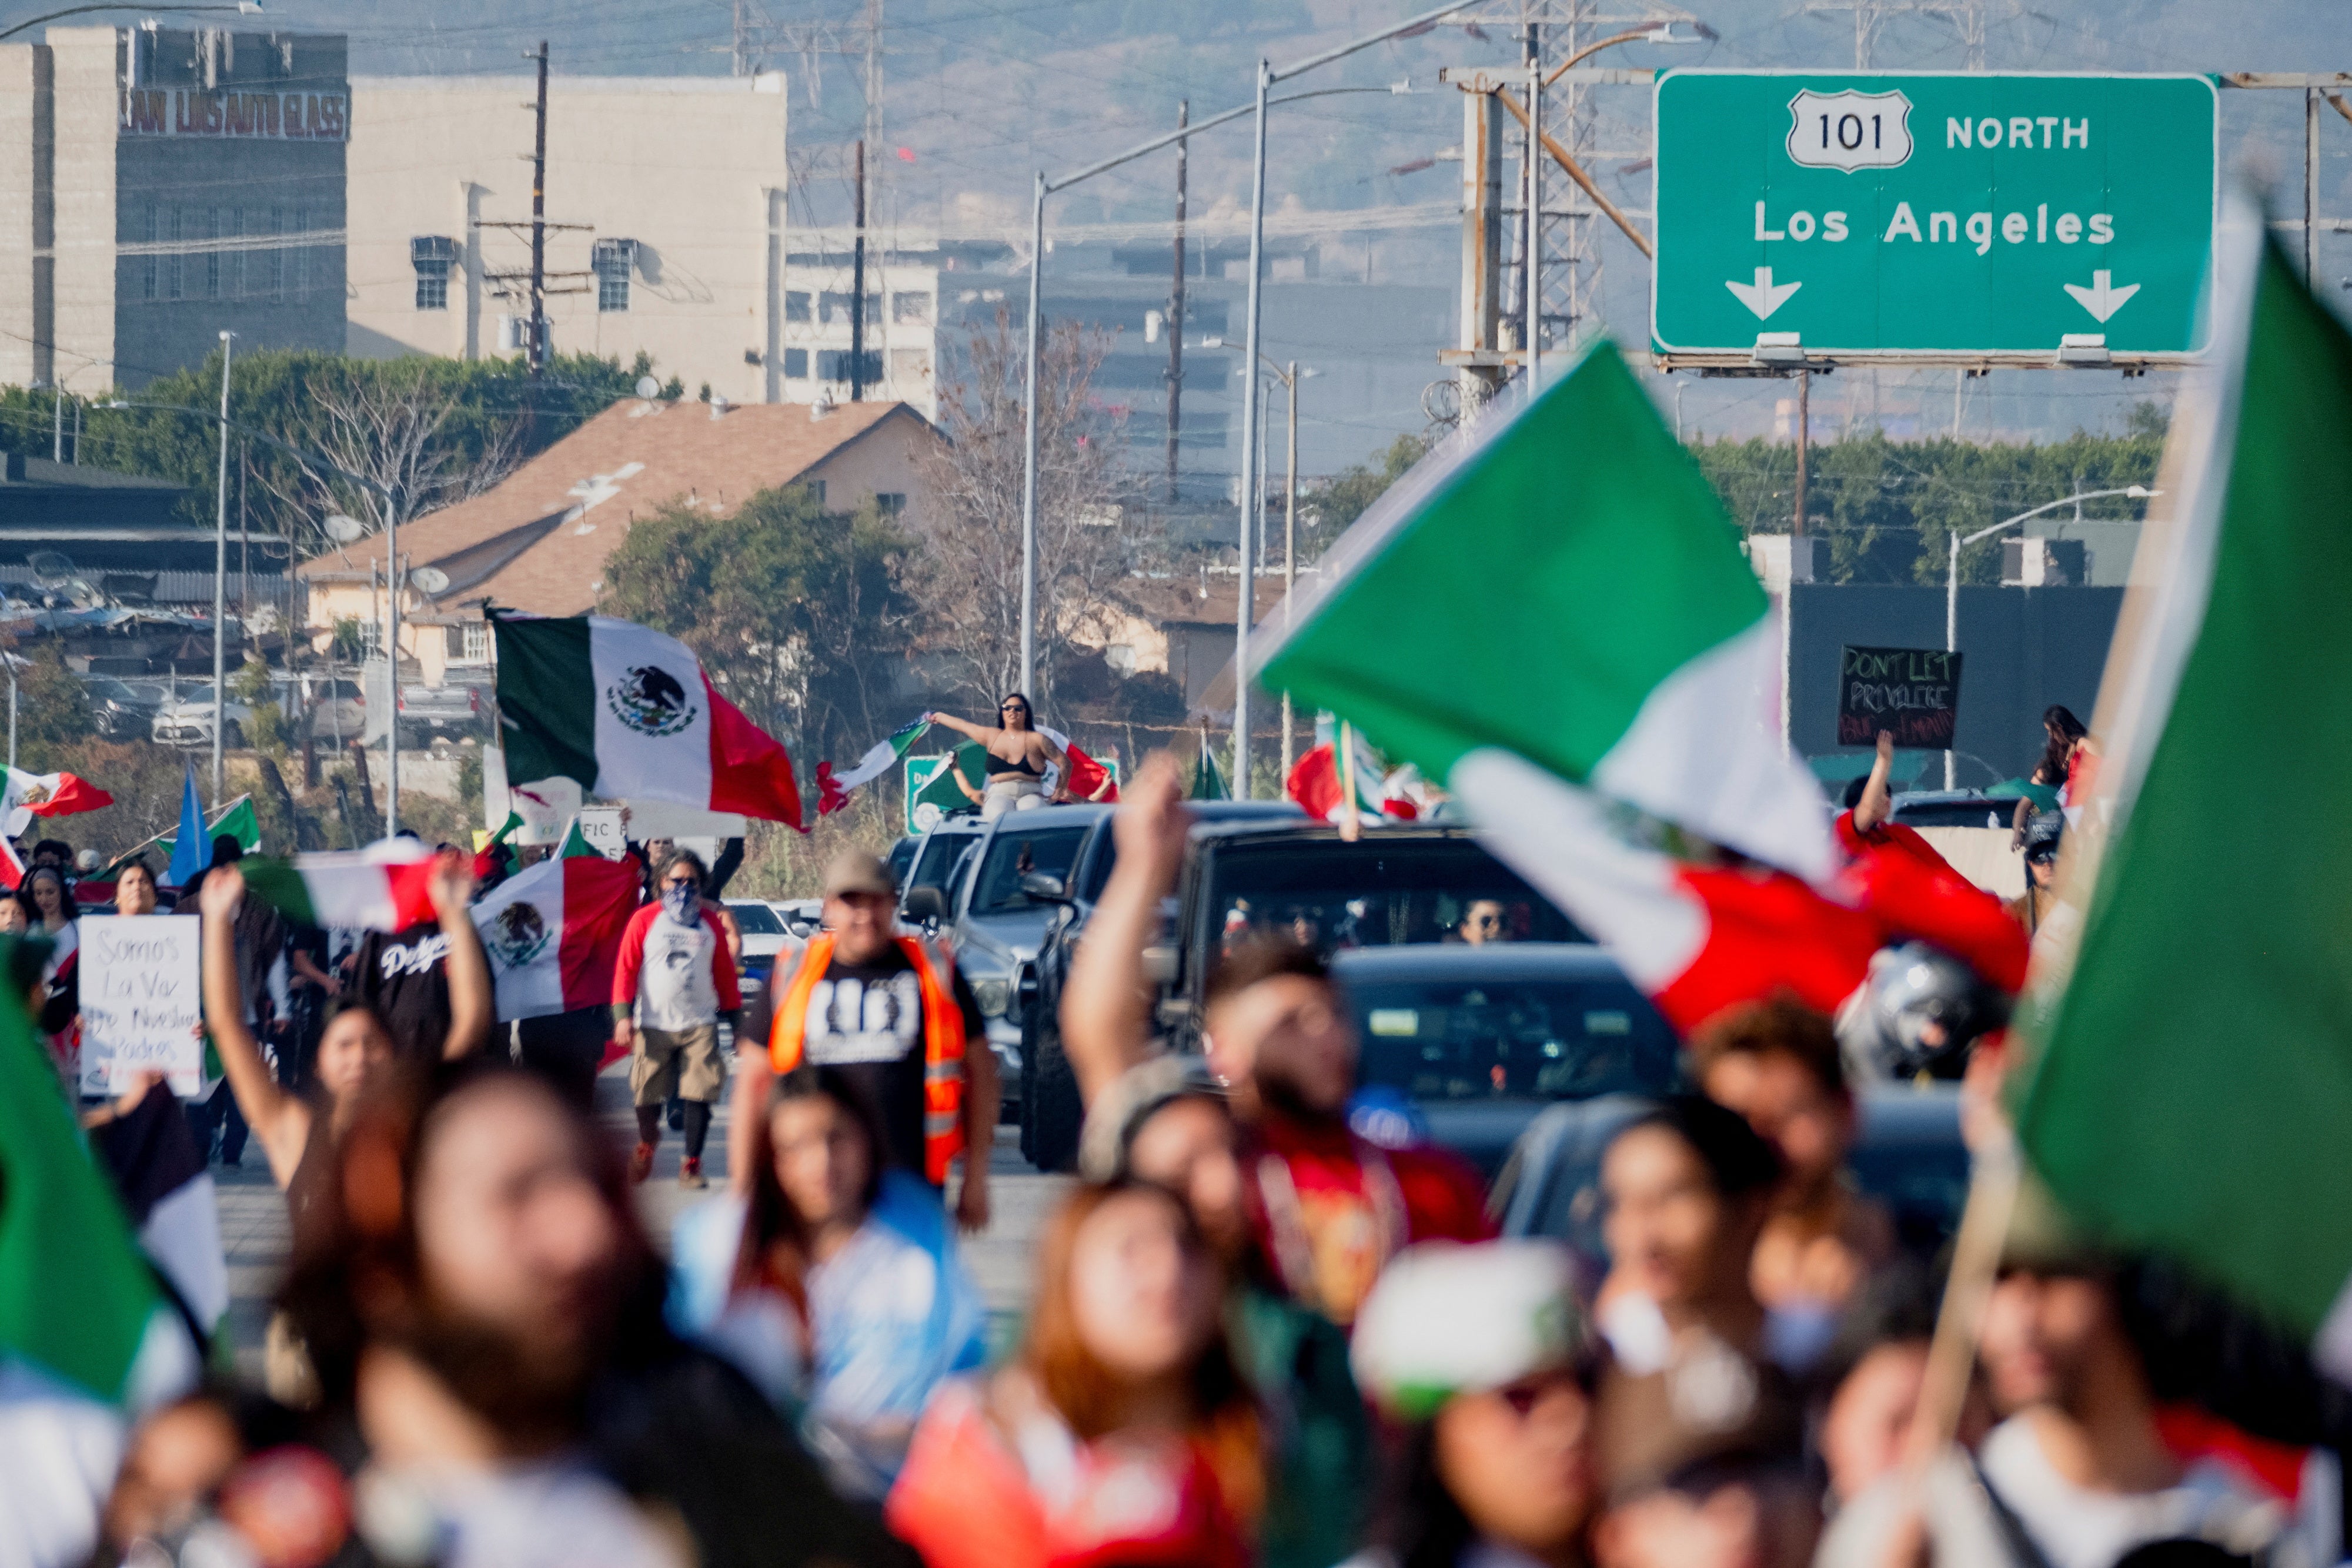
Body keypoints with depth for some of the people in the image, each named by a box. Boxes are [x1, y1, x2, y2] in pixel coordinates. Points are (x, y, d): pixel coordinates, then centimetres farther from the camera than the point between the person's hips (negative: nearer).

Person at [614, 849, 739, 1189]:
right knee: (647, 1098, 5)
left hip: (700, 1025, 1)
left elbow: (725, 973, 12)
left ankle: (692, 1164, 2)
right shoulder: (645, 921, 1)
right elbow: (625, 969, -2)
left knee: (700, 1096, -7)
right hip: (653, 1024, -1)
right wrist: (623, 1015, -10)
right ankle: (647, 1141, 36)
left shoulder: (710, 924, 9)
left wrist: (736, 1017, 12)